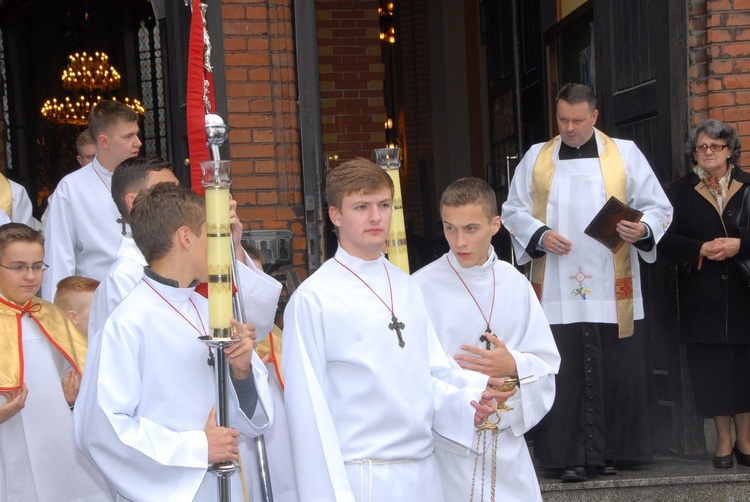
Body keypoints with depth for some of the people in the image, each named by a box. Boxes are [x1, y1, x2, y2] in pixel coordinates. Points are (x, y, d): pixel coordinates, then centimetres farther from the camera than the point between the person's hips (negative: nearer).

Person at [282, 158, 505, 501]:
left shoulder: (407, 288, 10)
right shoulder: (313, 299, -11)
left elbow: (430, 376, 9)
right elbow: (308, 410, -10)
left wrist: (469, 404, -9)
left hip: (423, 472, 6)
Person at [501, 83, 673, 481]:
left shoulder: (625, 154, 8)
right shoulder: (536, 158, 11)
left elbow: (658, 206, 6)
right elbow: (513, 212, 10)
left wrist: (642, 229, -15)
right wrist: (540, 235, -8)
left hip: (613, 293, 0)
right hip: (557, 294, 0)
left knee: (616, 373, 1)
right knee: (564, 375, -1)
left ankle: (609, 450, 14)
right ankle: (570, 454, 7)